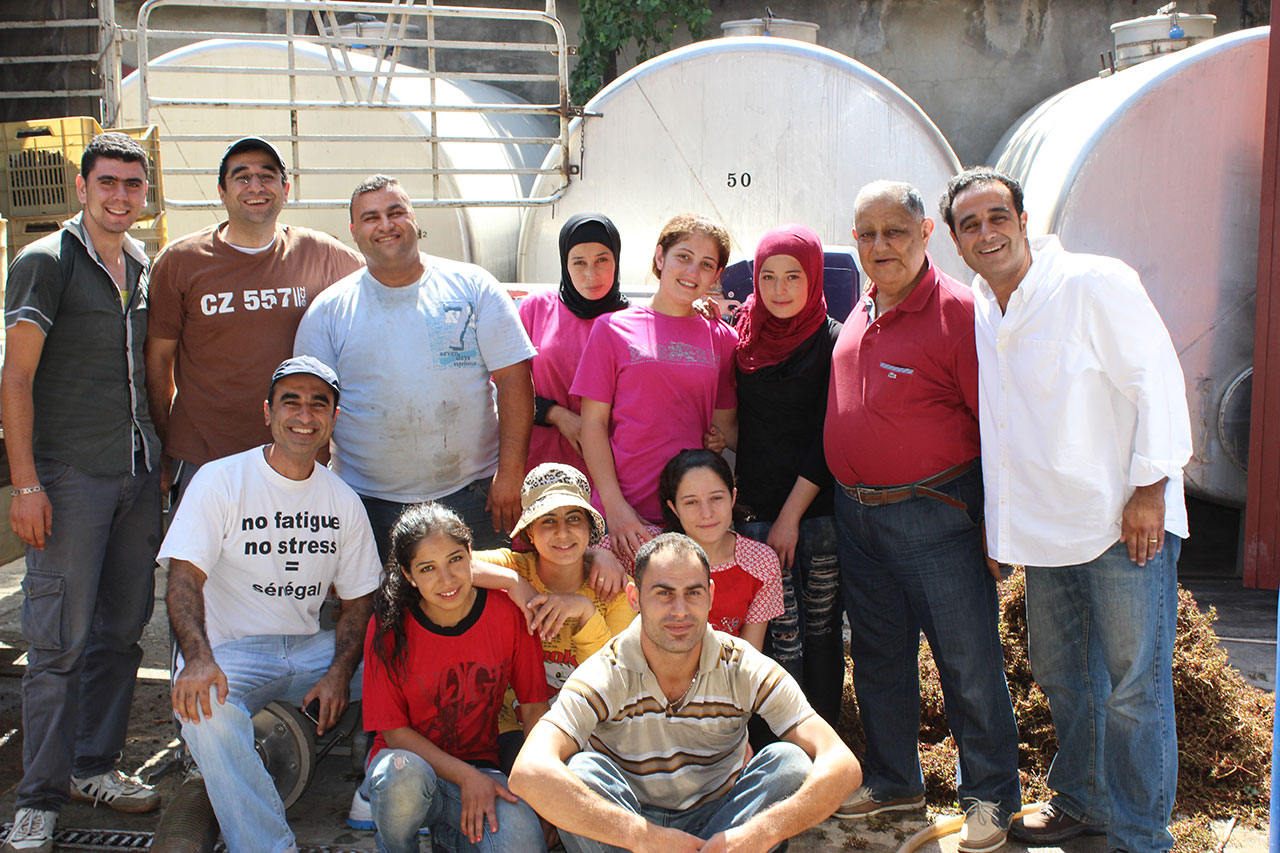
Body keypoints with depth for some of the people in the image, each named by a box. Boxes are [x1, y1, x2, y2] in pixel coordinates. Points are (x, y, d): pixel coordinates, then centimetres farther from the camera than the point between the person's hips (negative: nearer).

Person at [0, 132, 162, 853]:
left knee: (122, 629, 11)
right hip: (70, 474, -6)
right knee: (60, 639, -4)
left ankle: (96, 765, 25)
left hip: (140, 474, 6)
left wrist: (163, 457, 15)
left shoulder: (148, 266, 13)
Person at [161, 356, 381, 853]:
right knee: (206, 710, -36)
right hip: (229, 650, -3)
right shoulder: (219, 481, -3)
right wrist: (199, 660, -32)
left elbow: (359, 598, 10)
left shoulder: (343, 501, 10)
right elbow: (185, 577, -13)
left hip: (310, 646, 4)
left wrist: (340, 671, -10)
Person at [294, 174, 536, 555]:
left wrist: (510, 474, -9)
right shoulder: (328, 310, 5)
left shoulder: (472, 287, 2)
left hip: (472, 494, 0)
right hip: (371, 503, 1)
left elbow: (514, 380, -2)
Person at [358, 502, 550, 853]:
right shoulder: (388, 627, -11)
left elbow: (534, 707, 0)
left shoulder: (507, 612, -8)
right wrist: (466, 777, -20)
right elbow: (394, 731, -8)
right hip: (411, 759, -1)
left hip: (480, 768, 1)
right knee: (403, 773, -38)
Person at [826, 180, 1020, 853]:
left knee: (968, 659, 2)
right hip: (855, 513, 7)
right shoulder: (861, 311, 10)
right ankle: (893, 780, 31)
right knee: (878, 656, 16)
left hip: (934, 514, -7)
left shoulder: (957, 311, -13)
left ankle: (989, 795, 17)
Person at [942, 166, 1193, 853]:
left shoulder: (1095, 284, -10)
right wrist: (996, 518, 16)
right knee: (1059, 675, 18)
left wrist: (1149, 488, -14)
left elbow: (1157, 381, -11)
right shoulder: (975, 311, 9)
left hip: (1123, 521, -7)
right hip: (1043, 528, 7)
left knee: (1133, 688, -1)